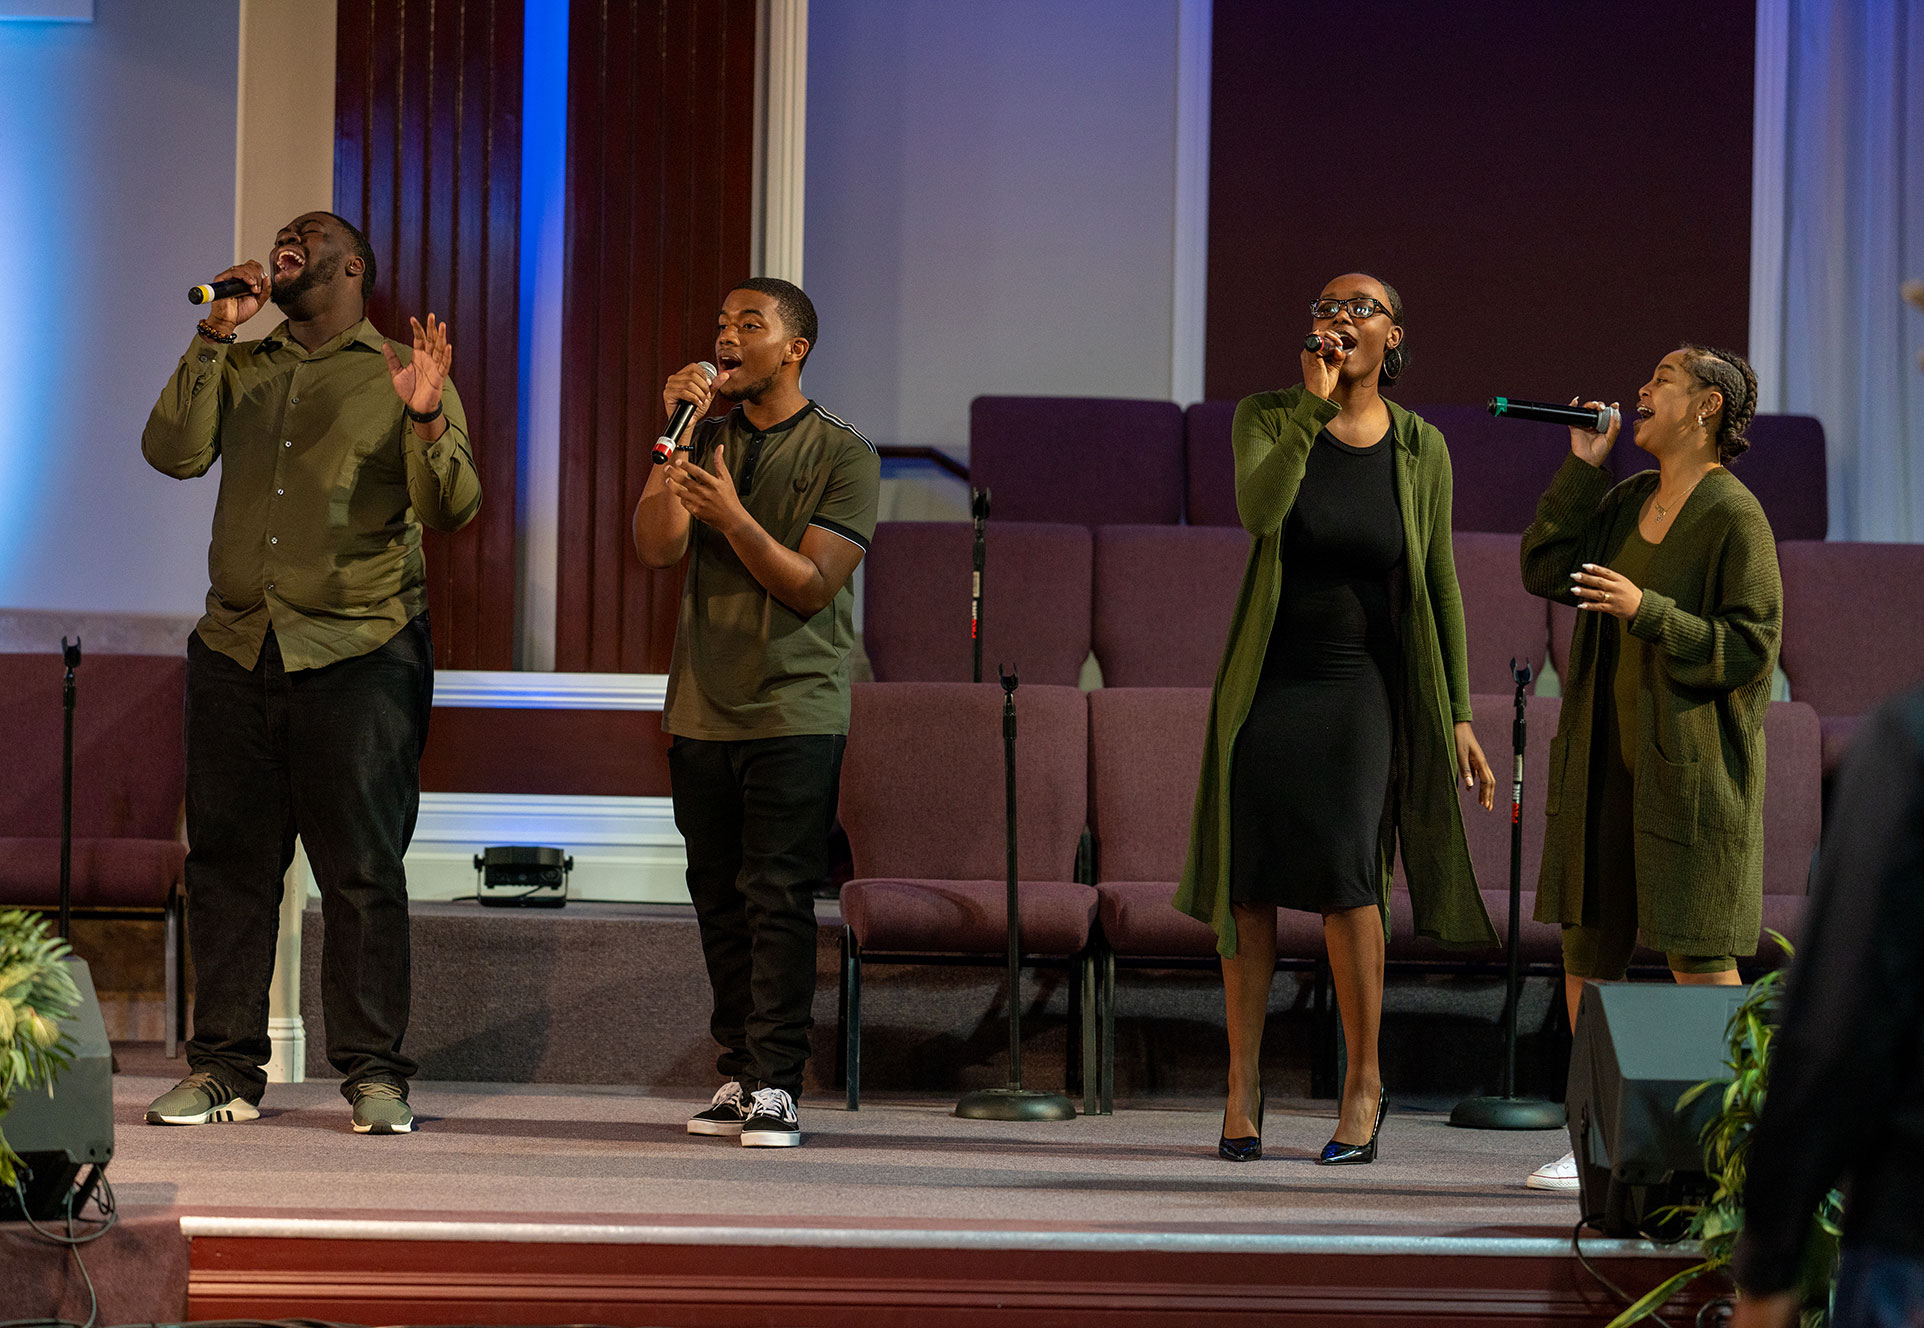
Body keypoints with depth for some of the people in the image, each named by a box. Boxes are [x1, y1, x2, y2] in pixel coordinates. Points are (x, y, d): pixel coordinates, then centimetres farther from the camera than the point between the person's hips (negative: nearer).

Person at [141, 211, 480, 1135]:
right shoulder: (240, 369, 16)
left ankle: (373, 1071, 0)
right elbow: (172, 453, 0)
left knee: (362, 867, -4)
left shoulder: (403, 374, 6)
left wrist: (428, 421, -23)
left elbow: (453, 510, -4)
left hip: (360, 652, -3)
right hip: (236, 645, 4)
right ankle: (224, 1067, 9)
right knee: (227, 860, 4)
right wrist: (213, 335, -4)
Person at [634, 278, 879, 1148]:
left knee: (777, 898, -10)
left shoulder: (843, 456, -2)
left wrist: (734, 518, -22)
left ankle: (777, 1086, -11)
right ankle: (737, 1076, 13)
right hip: (702, 708, 5)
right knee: (719, 900, 6)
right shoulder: (708, 437, 11)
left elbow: (811, 583, -10)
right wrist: (674, 435, -10)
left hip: (795, 710, -5)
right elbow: (655, 546, -2)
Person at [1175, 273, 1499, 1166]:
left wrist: (1456, 716, 4)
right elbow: (1259, 509, -20)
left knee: (1345, 866, -16)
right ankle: (1242, 1084, 11)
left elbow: (1439, 587, 6)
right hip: (1267, 680, 1)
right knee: (1248, 882, 1)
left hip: (1360, 687, -1)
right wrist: (1314, 403, -20)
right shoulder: (1269, 417, 0)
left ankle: (1365, 1080, -4)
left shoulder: (1420, 448, 3)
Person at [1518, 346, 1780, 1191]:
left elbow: (1752, 647, -15)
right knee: (1585, 938, 6)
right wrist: (1583, 465, 1)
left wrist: (1647, 611, -25)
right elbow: (1544, 572, 5)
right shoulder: (1627, 500, 12)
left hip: (1691, 760, -7)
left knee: (1695, 950, -6)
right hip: (1607, 754, 7)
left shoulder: (1734, 515, -11)